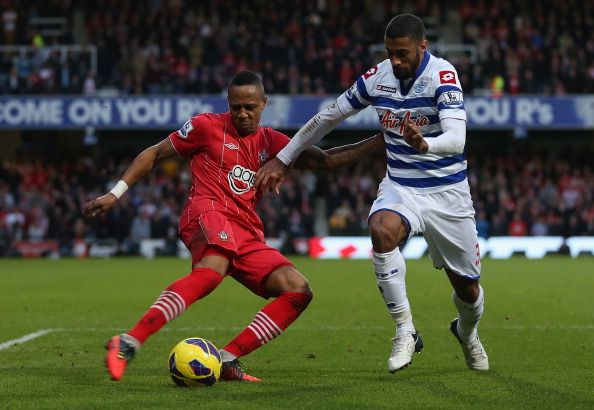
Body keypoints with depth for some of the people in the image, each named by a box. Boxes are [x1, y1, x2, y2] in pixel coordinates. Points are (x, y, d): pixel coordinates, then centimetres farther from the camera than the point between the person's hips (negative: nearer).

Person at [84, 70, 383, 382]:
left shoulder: (270, 142, 21)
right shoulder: (208, 126, 9)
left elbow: (326, 160, 15)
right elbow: (155, 154, 14)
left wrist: (379, 141, 5)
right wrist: (115, 193, 7)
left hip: (247, 235, 7)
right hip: (208, 212, -7)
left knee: (299, 292, -10)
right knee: (213, 269, -39)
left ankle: (227, 360, -15)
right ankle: (127, 344, -51)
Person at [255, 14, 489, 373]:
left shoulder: (443, 76, -19)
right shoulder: (377, 77, -5)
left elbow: (456, 139, -34)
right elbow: (327, 117, 8)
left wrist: (424, 144, -56)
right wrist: (282, 160, 10)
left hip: (447, 191, -2)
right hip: (400, 186, 2)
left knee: (467, 287, 6)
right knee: (382, 229, -34)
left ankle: (467, 332, 45)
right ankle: (405, 332, -24)